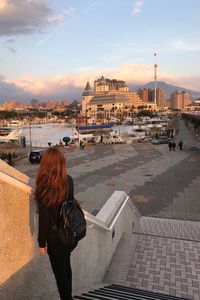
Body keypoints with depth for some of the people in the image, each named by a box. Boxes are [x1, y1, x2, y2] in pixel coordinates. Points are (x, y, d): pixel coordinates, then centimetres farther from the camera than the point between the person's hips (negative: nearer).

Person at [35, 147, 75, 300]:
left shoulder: (45, 186, -25)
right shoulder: (69, 180, -9)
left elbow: (44, 218, -19)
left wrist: (42, 242, -7)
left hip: (55, 236, -6)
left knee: (60, 271, 14)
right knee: (66, 266, 26)